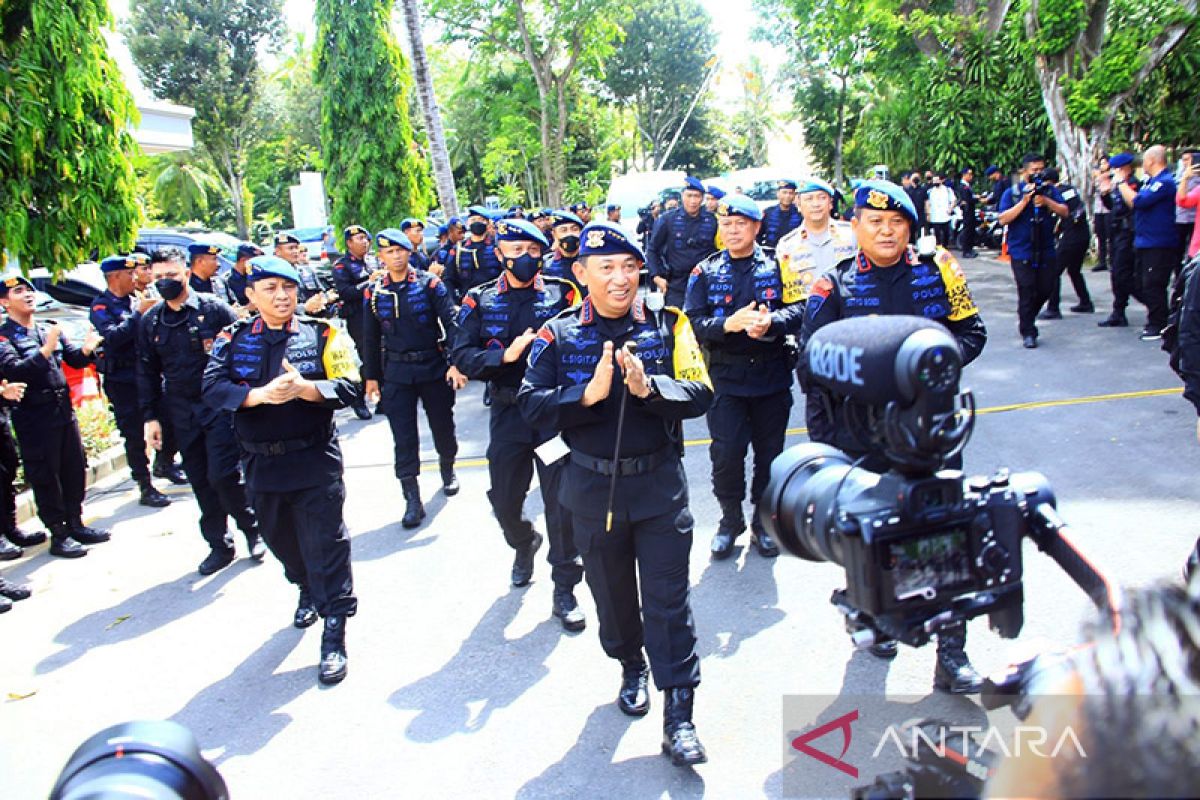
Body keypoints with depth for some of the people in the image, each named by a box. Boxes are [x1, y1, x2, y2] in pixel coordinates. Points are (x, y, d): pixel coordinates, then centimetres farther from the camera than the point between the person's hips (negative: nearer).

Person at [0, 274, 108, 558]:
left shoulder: (49, 330, 12)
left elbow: (74, 359, 10)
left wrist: (87, 349, -12)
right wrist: (46, 349, -30)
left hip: (64, 411, 6)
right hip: (34, 419, -6)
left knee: (75, 470, 12)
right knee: (45, 477, 1)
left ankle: (75, 524, 25)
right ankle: (58, 534, 10)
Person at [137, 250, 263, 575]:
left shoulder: (214, 310, -5)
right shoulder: (150, 321, 8)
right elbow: (147, 371, 12)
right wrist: (150, 416, 8)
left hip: (220, 405, -4)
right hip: (181, 411, 5)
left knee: (223, 475, -10)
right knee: (201, 482, 8)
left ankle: (253, 529, 14)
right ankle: (219, 545, 21)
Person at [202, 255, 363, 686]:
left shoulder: (322, 334, -2)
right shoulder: (233, 338, 3)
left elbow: (350, 386, -11)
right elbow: (212, 388, -10)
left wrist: (305, 388, -28)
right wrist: (259, 395, -27)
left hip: (315, 460, -3)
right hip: (261, 463, 4)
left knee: (325, 544, -2)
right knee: (280, 538, 20)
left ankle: (334, 634, 7)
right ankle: (308, 591, 49)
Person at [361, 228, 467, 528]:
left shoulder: (431, 284, -4)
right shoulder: (373, 293, 3)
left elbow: (451, 323, -9)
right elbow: (371, 338, 9)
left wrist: (455, 362, -18)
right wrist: (371, 376, 9)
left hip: (434, 368, -1)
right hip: (396, 374, 1)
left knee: (443, 426, 12)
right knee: (404, 438, -1)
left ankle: (448, 470, 41)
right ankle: (412, 500, 5)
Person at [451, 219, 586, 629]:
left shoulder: (562, 294, 0)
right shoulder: (481, 301, 3)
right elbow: (462, 356, -5)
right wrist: (505, 355, -20)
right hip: (508, 414, 2)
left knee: (562, 502, 1)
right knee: (504, 501, 14)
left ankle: (565, 589, 17)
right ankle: (524, 544, 48)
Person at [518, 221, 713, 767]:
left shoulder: (668, 324, -2)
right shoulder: (558, 334, -1)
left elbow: (700, 394, -8)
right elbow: (531, 405, -10)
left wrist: (649, 387, -26)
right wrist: (588, 393, -24)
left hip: (660, 483, -1)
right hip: (593, 487, 2)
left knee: (668, 599, 1)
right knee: (612, 592, 18)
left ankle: (679, 715, 11)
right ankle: (631, 667, 45)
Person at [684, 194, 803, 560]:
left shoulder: (778, 266, 2)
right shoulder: (705, 272, 3)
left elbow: (798, 308, -9)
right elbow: (695, 321, -7)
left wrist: (770, 322, -29)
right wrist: (729, 324, -25)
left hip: (773, 375, 1)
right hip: (726, 376, -1)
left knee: (770, 451, 10)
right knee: (726, 452, -6)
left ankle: (763, 519, 30)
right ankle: (731, 518, 18)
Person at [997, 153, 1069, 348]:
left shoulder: (1050, 191, 9)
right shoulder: (1012, 193, 1)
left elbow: (1064, 212, 0)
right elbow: (1003, 219, -10)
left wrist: (1046, 201, -16)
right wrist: (1025, 201, -17)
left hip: (1046, 251, 3)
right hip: (1022, 252, -3)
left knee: (1045, 289, 6)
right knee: (1026, 292, -4)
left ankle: (1026, 318, 30)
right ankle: (1028, 332, 6)